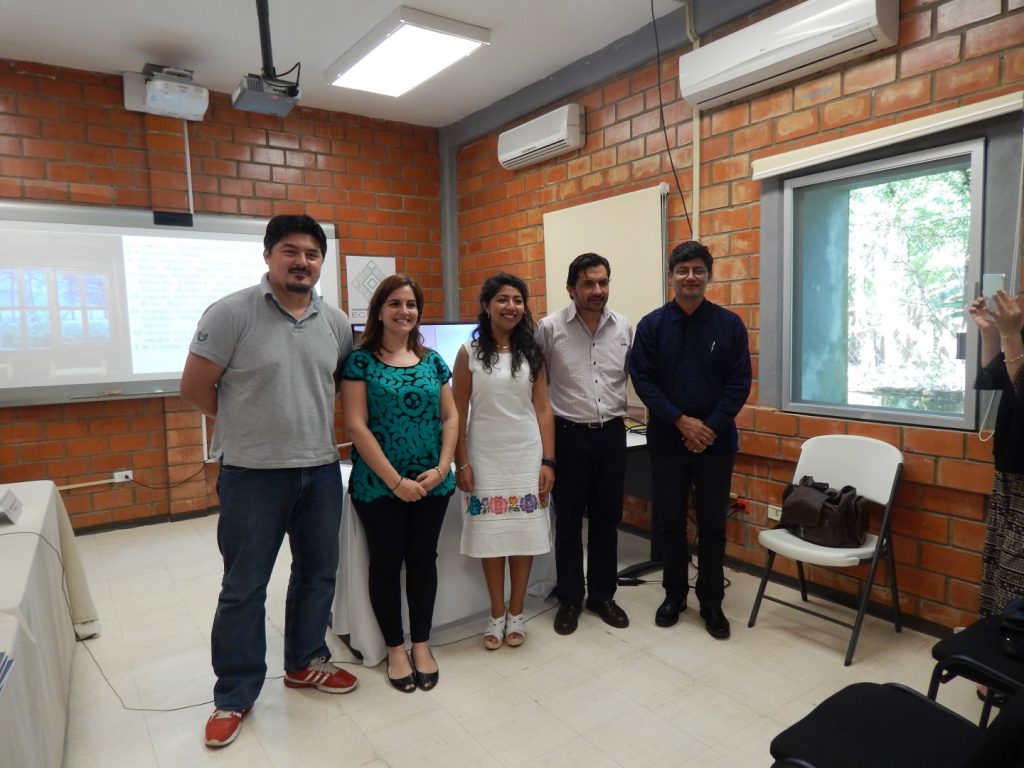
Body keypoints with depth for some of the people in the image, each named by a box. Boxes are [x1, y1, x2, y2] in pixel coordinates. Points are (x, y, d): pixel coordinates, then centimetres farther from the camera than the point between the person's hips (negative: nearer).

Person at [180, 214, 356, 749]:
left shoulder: (336, 322, 3)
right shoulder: (231, 313, -12)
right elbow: (194, 388, -8)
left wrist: (310, 425, 9)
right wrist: (250, 426, 2)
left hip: (321, 470, 5)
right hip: (252, 474, -5)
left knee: (318, 573, 18)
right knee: (244, 587, 8)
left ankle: (305, 663, 39)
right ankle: (234, 694, 27)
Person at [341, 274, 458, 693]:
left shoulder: (432, 361, 6)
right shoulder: (360, 360, -6)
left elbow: (450, 417, 7)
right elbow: (357, 426, -12)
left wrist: (441, 468, -7)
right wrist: (395, 480, -15)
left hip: (432, 483, 4)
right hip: (379, 485, -3)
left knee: (423, 560, 11)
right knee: (386, 564, 8)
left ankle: (422, 644, 29)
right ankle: (395, 649, 26)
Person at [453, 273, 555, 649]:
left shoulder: (532, 353, 3)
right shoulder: (469, 352, -2)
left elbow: (543, 410, 2)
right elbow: (458, 412, -2)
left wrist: (548, 461, -3)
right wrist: (461, 463, -7)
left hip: (526, 455, 2)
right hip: (485, 457, -1)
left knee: (524, 534, 6)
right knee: (491, 535, 6)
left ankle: (516, 612, 23)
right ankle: (497, 614, 23)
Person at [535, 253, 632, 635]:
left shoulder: (624, 327, 2)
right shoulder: (550, 327, -8)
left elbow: (631, 376, 13)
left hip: (611, 433, 3)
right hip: (569, 434, -3)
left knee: (606, 518, 12)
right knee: (569, 520, 7)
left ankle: (603, 594, 29)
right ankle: (569, 599, 23)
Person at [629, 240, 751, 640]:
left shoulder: (730, 324, 0)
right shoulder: (651, 325, -1)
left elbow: (740, 383, -3)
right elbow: (642, 380, -5)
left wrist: (711, 427, -13)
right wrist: (682, 421, -14)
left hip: (716, 442, 0)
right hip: (667, 440, 0)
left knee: (712, 524, 9)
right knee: (670, 522, 11)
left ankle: (711, 602, 24)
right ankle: (674, 594, 28)